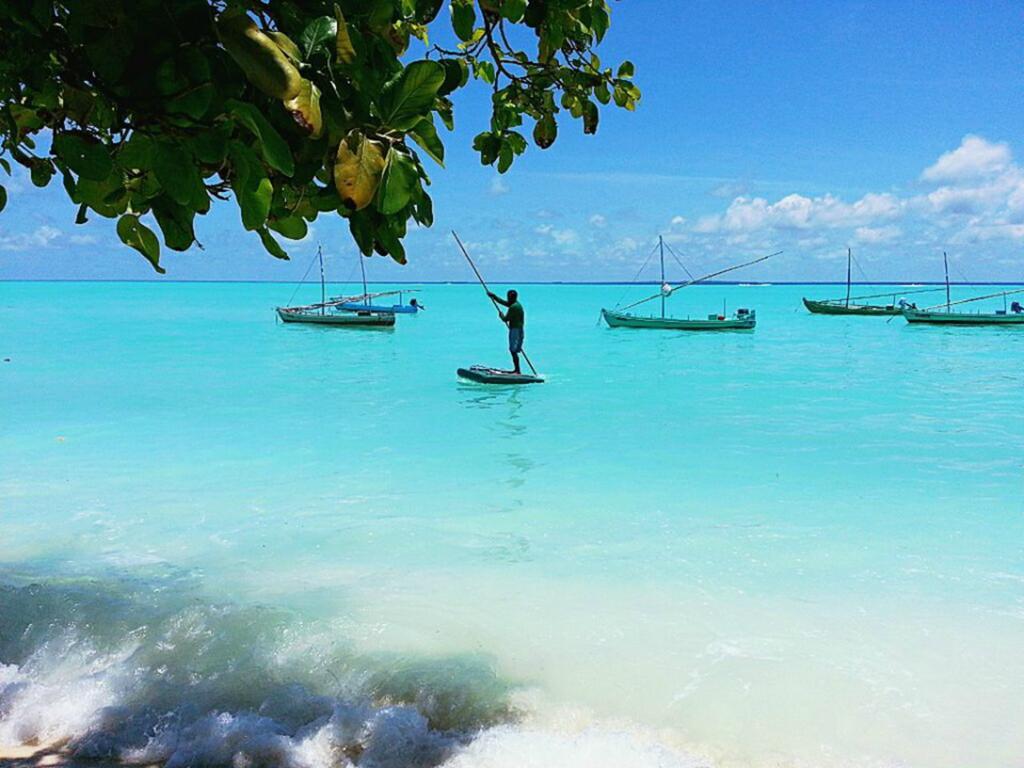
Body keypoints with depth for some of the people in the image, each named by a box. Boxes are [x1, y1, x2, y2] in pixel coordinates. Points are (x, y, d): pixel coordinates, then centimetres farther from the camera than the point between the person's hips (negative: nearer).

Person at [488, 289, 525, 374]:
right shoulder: (517, 304, 14)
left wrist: (501, 314, 6)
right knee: (513, 350, 14)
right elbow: (503, 302, 24)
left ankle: (517, 370, -11)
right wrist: (493, 296, 27)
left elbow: (505, 319, -15)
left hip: (515, 330, -10)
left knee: (514, 351, -10)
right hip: (517, 329, 10)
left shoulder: (513, 307, -17)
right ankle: (516, 369, 17)